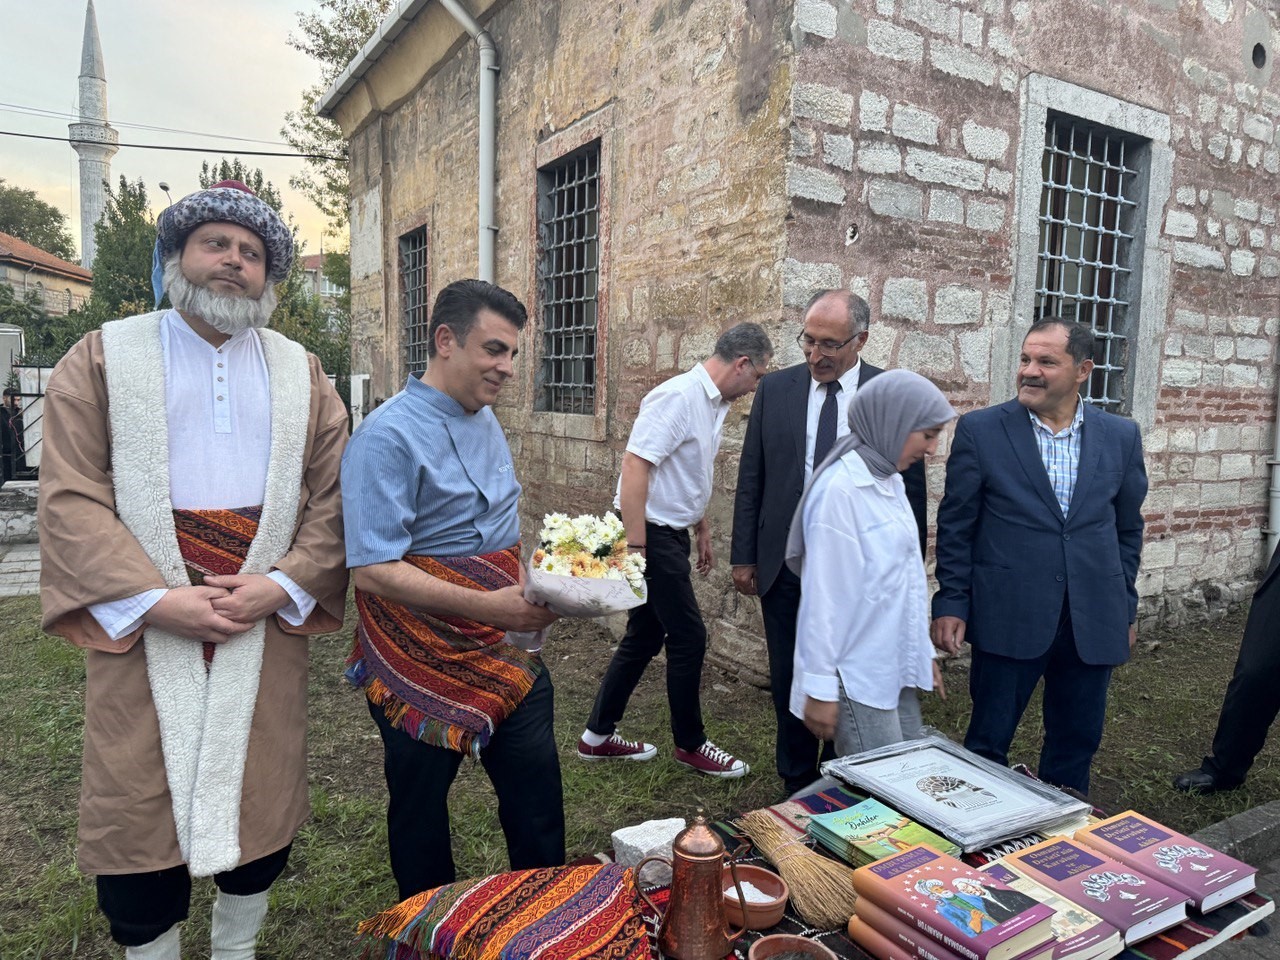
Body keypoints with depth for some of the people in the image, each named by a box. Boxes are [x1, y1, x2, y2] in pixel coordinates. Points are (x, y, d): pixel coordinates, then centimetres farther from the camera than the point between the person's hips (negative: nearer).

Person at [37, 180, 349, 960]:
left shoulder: (301, 374, 9)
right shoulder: (105, 358, 4)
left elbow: (332, 495, 3)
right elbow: (71, 496, -4)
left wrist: (284, 584, -11)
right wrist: (154, 599, -15)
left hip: (266, 624, 2)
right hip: (140, 625, -1)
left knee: (261, 798, 10)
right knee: (138, 808, 6)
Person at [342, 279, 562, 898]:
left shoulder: (487, 421, 8)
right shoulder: (388, 436, -18)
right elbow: (373, 570, -24)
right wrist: (487, 605, -31)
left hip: (504, 655, 7)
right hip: (423, 666, -7)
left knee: (537, 800, 14)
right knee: (420, 807, 14)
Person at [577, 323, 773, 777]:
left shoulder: (713, 402, 10)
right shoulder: (680, 396, -19)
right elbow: (634, 466, -25)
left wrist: (702, 527, 25)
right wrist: (635, 549, -26)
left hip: (671, 533, 10)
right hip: (650, 534, -10)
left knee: (645, 636, 15)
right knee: (688, 638, 0)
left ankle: (598, 736, 28)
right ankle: (690, 744, 20)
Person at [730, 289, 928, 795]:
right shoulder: (775, 389, 1)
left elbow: (911, 490, 0)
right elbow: (751, 479, 4)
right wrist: (743, 556, 2)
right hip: (785, 563, 2)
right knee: (789, 681, 12)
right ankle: (796, 786, 31)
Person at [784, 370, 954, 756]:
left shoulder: (890, 480, 9)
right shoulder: (841, 489, -18)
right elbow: (823, 593, -17)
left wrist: (923, 653, 17)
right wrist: (820, 687, -14)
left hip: (896, 671, 8)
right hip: (857, 679, -8)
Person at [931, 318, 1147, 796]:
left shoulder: (1121, 436, 5)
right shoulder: (980, 430, -4)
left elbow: (1127, 528, 12)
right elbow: (955, 525, -2)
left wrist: (1126, 608, 12)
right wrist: (950, 604, -6)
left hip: (1094, 621, 3)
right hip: (1009, 616, -3)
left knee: (1077, 742, 16)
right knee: (988, 741, 8)